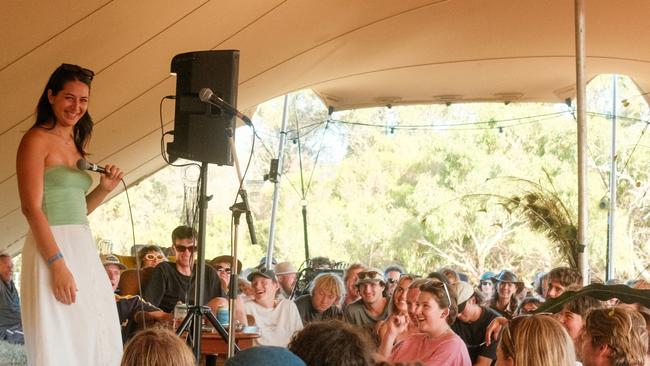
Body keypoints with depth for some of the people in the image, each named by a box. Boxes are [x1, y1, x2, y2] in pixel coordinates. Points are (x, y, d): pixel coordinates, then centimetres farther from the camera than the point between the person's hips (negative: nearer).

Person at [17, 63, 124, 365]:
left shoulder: (77, 145, 17)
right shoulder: (37, 139, -6)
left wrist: (104, 189, 3)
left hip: (83, 246, 8)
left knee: (99, 341, 7)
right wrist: (58, 264, -21)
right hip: (51, 247, -8)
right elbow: (32, 207, -15)